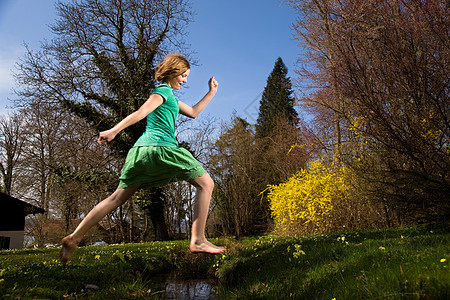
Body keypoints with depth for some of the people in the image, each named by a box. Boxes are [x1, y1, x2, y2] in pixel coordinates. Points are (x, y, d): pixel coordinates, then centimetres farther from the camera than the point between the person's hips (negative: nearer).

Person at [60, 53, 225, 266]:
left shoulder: (169, 96, 30)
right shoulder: (164, 90, 1)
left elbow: (193, 112, 35)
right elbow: (141, 113, -12)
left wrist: (211, 93, 35)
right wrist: (114, 131, -19)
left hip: (141, 150, 10)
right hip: (161, 147, -10)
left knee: (118, 198, 8)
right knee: (206, 184, -4)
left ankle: (74, 237, 8)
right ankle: (198, 240, -10)